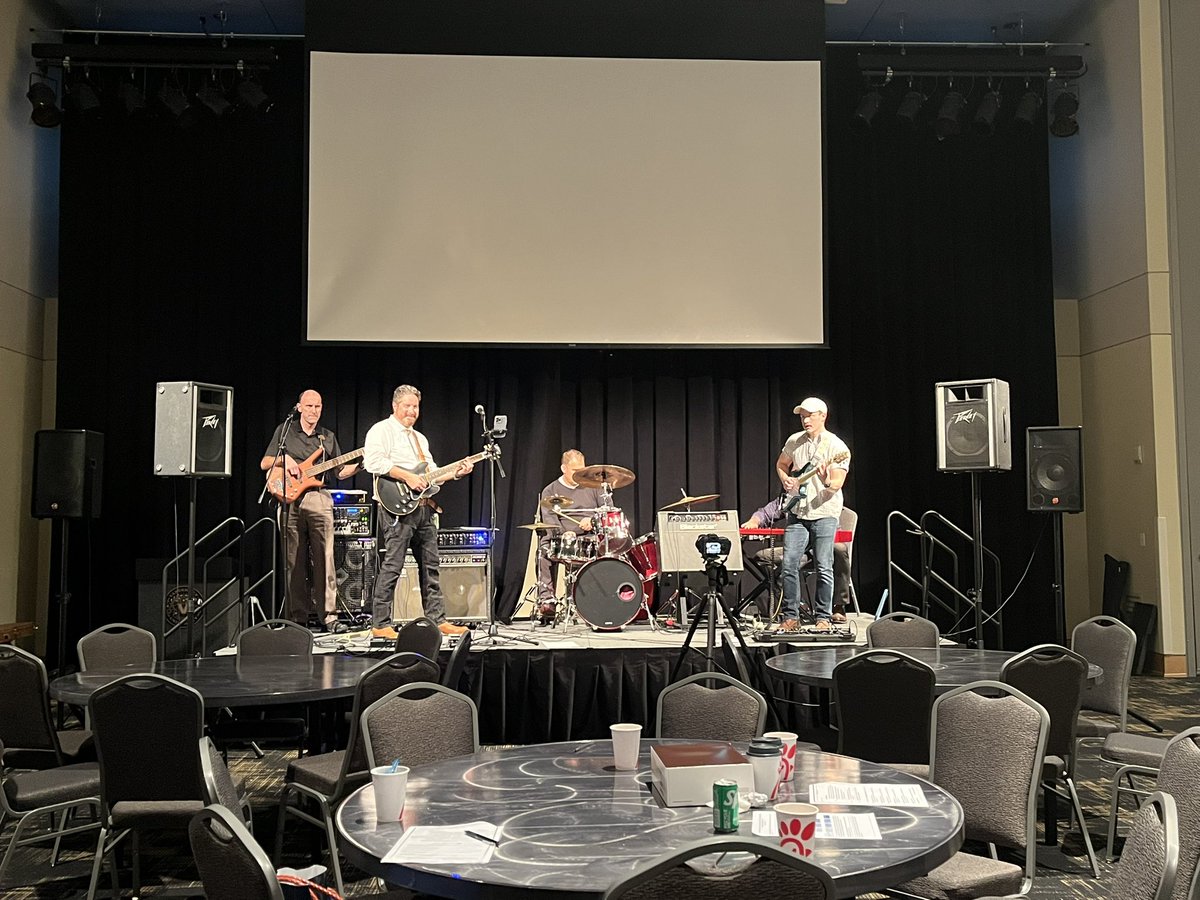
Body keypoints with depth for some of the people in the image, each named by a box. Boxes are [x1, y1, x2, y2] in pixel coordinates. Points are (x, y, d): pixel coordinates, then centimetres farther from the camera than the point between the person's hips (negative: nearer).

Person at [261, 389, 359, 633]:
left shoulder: (328, 437, 18)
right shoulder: (284, 431, 13)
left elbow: (340, 472, 17)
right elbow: (264, 464, 12)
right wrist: (284, 459, -7)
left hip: (319, 499, 1)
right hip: (290, 499, 0)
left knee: (325, 560, -7)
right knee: (294, 563, 0)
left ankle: (329, 616, -7)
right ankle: (298, 617, 5)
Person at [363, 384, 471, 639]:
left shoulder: (420, 438, 25)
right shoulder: (381, 430, -2)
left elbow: (432, 473, 26)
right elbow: (373, 462, -18)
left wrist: (455, 473, 9)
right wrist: (407, 476, -20)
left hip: (425, 507, 9)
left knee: (430, 565, 9)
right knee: (392, 566, -8)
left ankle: (438, 620, 14)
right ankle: (380, 625, -3)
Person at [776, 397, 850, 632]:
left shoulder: (837, 447, -8)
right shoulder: (794, 441, 7)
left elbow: (837, 484, -14)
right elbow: (781, 464, 24)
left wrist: (826, 481, -36)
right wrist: (785, 480, 4)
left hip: (824, 513, -4)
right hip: (797, 513, 4)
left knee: (824, 567, -3)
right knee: (789, 565, -2)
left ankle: (823, 617, 10)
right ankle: (790, 617, 8)